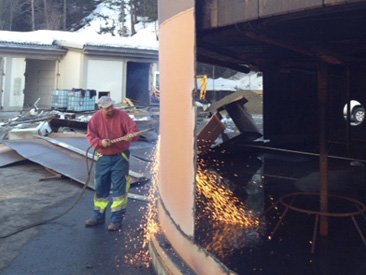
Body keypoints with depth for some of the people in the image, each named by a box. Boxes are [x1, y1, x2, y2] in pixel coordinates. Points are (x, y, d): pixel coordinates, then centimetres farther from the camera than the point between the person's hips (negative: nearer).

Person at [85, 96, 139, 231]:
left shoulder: (122, 115, -9)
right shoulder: (95, 118, -1)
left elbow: (133, 129, -13)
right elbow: (90, 135, -1)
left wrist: (131, 136, -36)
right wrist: (100, 142, -20)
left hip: (120, 157, -3)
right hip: (103, 158, 3)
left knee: (119, 187, -2)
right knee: (100, 187, 12)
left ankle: (117, 219, 8)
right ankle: (99, 215, 29)